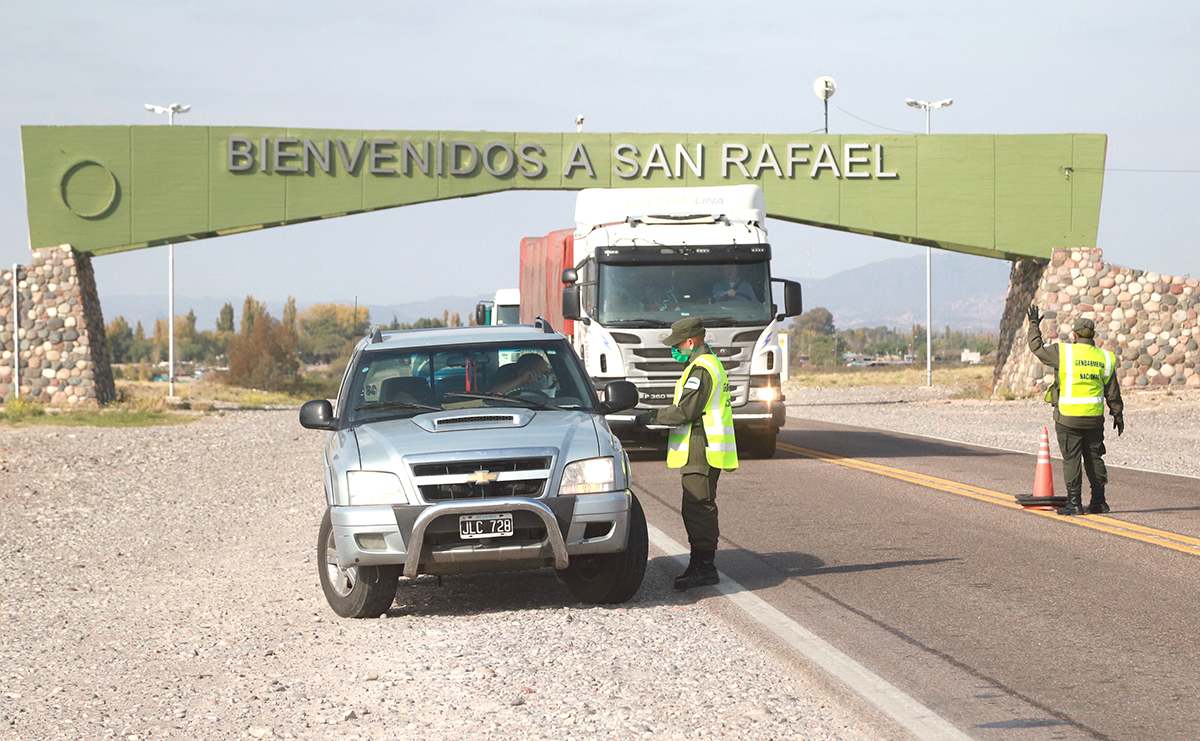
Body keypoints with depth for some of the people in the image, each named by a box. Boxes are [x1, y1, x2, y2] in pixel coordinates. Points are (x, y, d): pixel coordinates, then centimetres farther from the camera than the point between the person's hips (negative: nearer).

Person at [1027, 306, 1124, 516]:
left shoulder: (1063, 352, -8)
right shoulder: (1104, 358, 5)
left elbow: (1036, 347, 5)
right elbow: (1113, 393, 9)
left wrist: (1034, 325, 20)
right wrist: (1118, 415, 19)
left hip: (1068, 417, -4)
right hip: (1094, 418, 4)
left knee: (1071, 459, 0)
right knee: (1094, 458, 12)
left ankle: (1074, 502, -1)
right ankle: (1098, 501, 13)